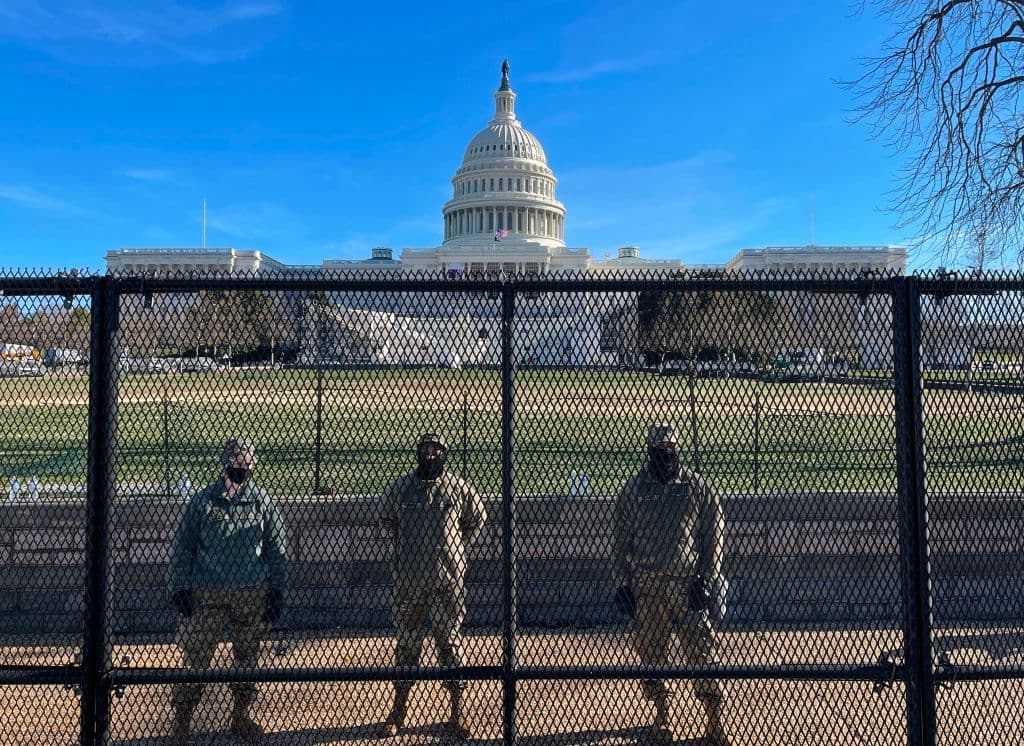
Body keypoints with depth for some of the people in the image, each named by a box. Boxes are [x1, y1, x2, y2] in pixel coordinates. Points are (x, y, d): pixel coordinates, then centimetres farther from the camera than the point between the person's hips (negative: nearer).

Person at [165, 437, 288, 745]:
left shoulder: (263, 502, 0)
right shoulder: (203, 500, -3)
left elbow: (276, 550, 4)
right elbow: (182, 547, 2)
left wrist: (277, 591, 1)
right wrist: (179, 588, -3)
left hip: (253, 593, 2)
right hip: (207, 593, -1)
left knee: (248, 654, 13)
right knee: (195, 654, 2)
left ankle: (242, 715, 31)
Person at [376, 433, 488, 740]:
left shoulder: (459, 488, -4)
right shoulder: (399, 488, -2)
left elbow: (477, 518, 13)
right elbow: (386, 518, 17)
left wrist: (457, 547, 9)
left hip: (448, 579, -1)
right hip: (408, 579, 1)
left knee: (450, 642, 7)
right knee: (406, 643, 10)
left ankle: (457, 709, 20)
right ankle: (398, 710, 24)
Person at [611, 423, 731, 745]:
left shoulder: (697, 486, 0)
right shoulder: (633, 489, 4)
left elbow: (713, 535, 2)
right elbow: (621, 540, 7)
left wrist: (706, 580, -5)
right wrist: (621, 583, 3)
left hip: (687, 583, -2)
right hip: (645, 585, 2)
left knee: (701, 652, -1)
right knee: (650, 652, 9)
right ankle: (661, 715, 27)